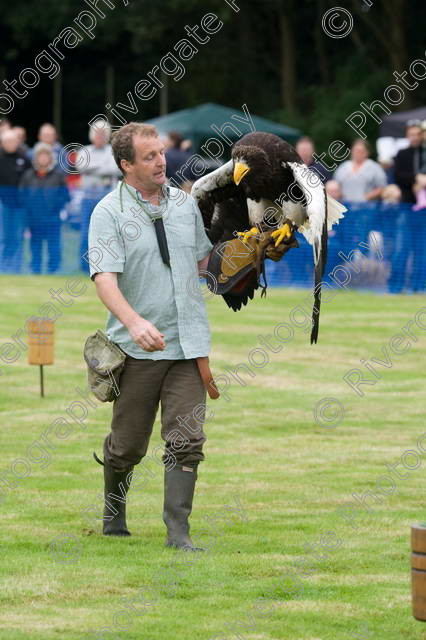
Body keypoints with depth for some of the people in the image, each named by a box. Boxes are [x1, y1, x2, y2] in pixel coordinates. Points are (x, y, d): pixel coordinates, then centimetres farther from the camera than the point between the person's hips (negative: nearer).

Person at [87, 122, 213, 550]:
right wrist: (135, 322, -33)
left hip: (188, 343, 4)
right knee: (127, 445, 6)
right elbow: (104, 278, -19)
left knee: (187, 441, -6)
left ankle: (178, 531, -3)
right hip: (138, 349, -3)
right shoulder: (109, 213, -6)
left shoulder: (185, 203, 10)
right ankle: (114, 512, 32)